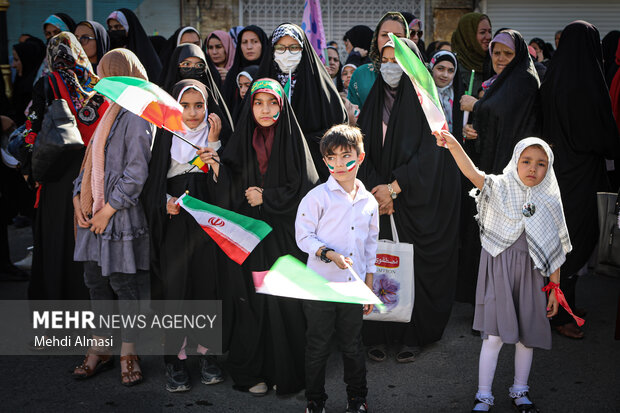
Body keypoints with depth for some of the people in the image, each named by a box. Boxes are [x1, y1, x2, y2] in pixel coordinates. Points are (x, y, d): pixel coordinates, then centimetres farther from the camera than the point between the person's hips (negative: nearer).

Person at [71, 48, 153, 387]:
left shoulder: (136, 117, -12)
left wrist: (108, 209, -15)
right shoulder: (111, 113, 15)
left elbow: (136, 173, -18)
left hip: (120, 215, -8)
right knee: (95, 280, 13)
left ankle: (128, 353, 16)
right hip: (94, 213, 9)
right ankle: (100, 348, 26)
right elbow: (91, 159, 17)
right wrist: (79, 196, 5)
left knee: (124, 283, 2)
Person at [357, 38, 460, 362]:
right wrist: (376, 189, -10)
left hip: (417, 200, -3)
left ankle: (413, 336, 13)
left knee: (414, 264, 0)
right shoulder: (375, 101, 9)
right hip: (379, 196, 3)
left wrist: (394, 187, -15)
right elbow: (365, 149, 4)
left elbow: (429, 153, -11)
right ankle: (378, 335, 12)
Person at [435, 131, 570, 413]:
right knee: (494, 335, -2)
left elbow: (554, 252, 7)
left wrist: (555, 289, 7)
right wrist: (453, 145, -42)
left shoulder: (550, 203, 3)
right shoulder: (500, 189, -5)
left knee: (527, 336, 13)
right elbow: (472, 173, -25)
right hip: (499, 273, -3)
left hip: (531, 275, 3)